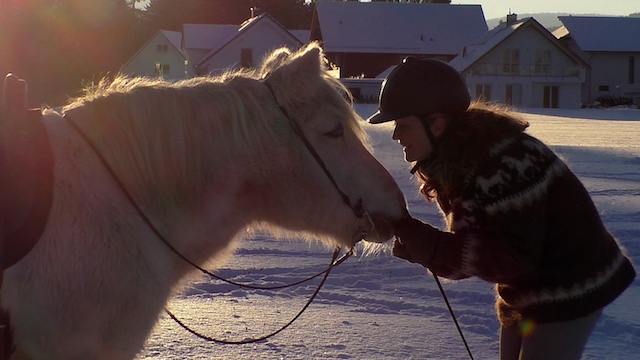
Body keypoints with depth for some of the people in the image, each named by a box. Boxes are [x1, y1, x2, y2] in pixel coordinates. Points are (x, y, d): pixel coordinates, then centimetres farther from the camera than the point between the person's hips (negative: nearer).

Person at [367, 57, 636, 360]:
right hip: (524, 292, 10)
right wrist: (416, 240, -19)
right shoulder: (453, 161, 0)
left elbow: (515, 255, -31)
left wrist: (429, 246, -34)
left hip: (569, 291, -10)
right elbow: (474, 241, 0)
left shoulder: (505, 163, -30)